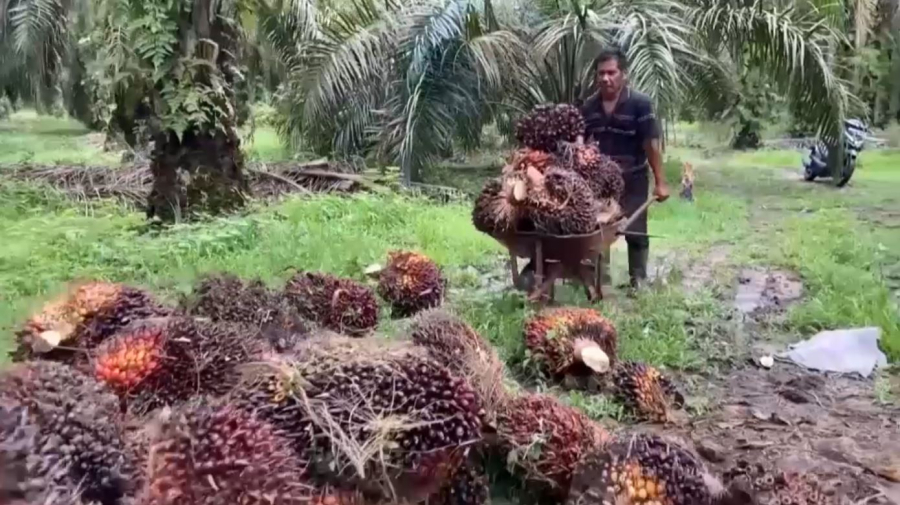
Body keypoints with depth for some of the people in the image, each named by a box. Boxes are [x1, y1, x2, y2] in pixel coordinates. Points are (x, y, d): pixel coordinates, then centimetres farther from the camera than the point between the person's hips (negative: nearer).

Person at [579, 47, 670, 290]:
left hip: (633, 179, -4)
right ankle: (601, 281, 22)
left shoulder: (640, 103, -15)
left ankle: (638, 281, 20)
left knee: (636, 233, 7)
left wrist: (660, 182, -17)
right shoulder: (588, 106, -2)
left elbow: (651, 145, -16)